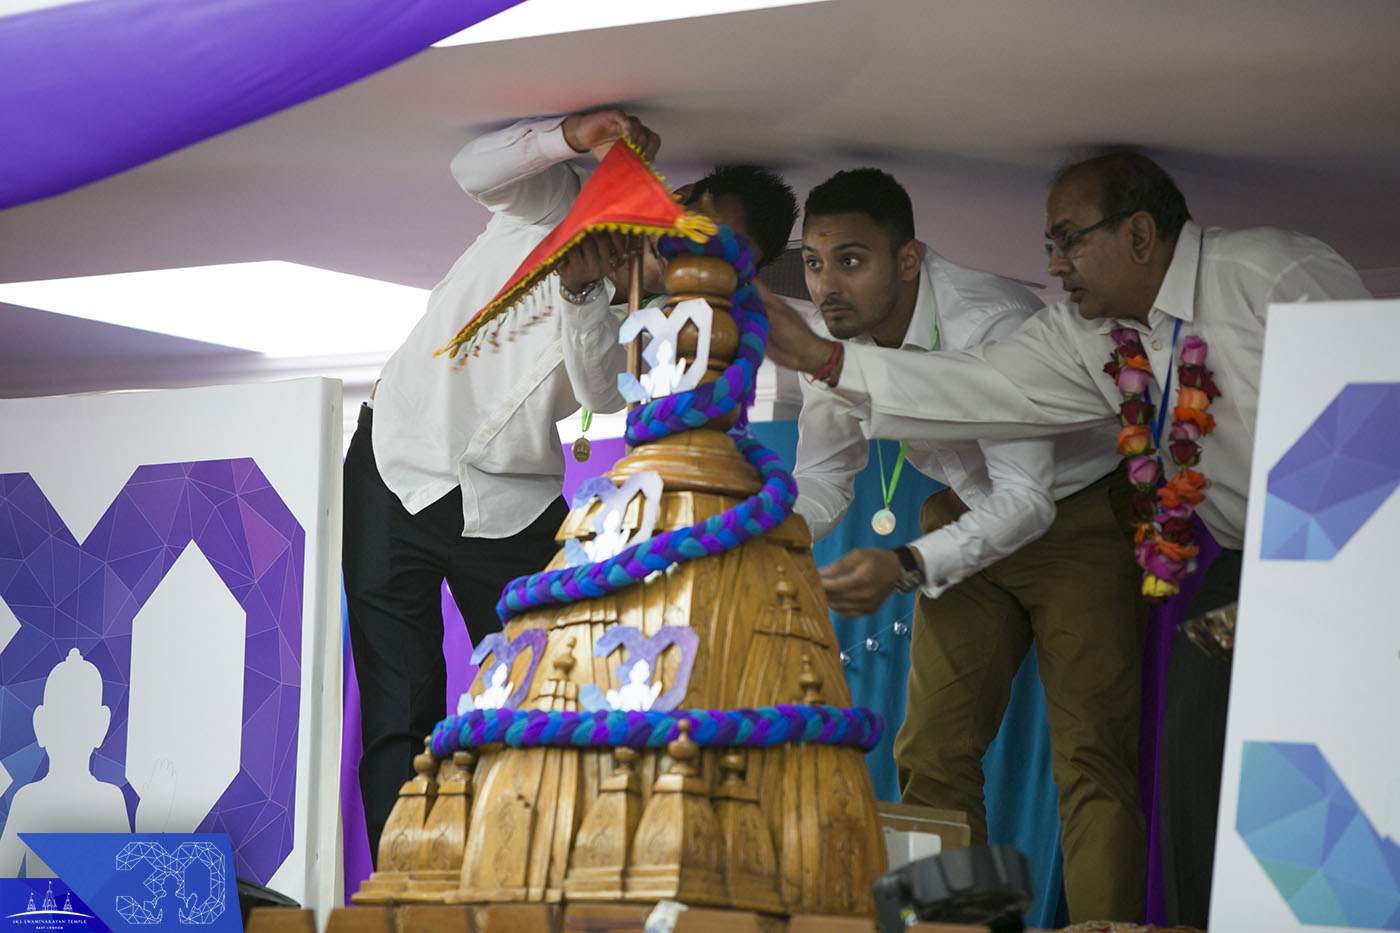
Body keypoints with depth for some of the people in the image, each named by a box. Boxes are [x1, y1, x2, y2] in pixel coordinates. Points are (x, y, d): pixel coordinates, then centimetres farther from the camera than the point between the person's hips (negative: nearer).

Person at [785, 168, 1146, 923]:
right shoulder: (835, 339, -11)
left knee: (1092, 756, -13)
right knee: (932, 749, 4)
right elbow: (821, 480, 1)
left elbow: (1026, 499, -35)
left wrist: (907, 568, -48)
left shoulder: (988, 325, -32)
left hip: (1075, 514, -6)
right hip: (967, 514, 7)